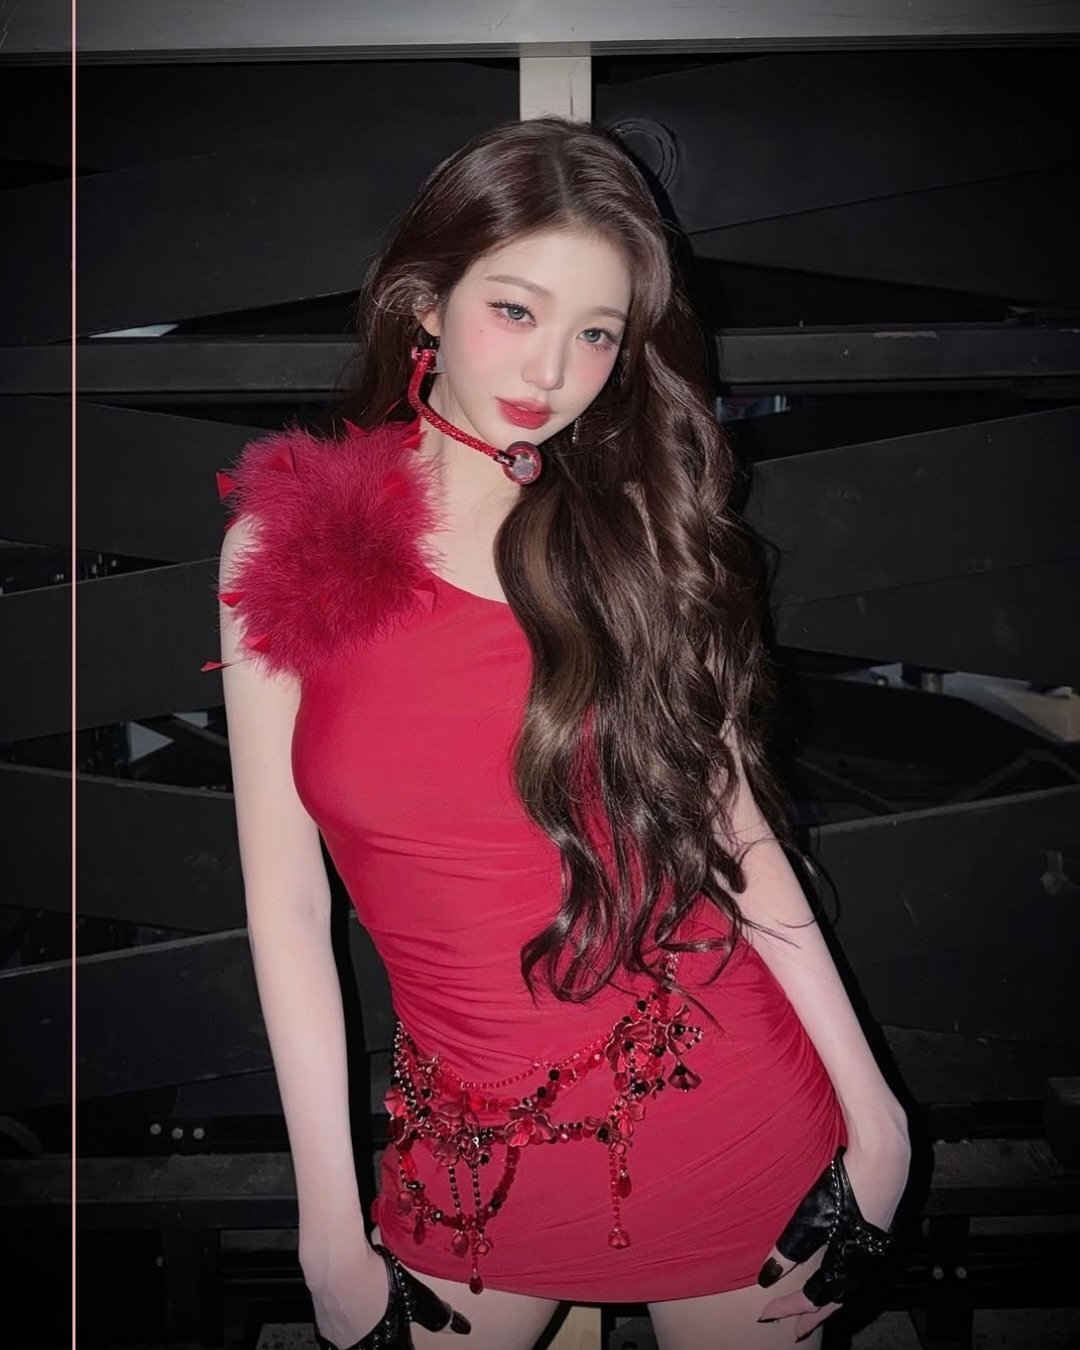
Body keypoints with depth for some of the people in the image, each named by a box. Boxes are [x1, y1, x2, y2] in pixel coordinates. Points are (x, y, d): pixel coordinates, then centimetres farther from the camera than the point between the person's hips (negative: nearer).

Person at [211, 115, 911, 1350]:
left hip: (729, 1108, 1)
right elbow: (284, 902, -6)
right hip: (471, 1153, 0)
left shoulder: (636, 529, -2)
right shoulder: (283, 541, -6)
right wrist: (329, 1223, -3)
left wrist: (863, 1090, -1)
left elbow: (732, 821, -1)